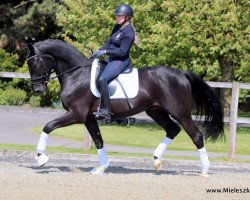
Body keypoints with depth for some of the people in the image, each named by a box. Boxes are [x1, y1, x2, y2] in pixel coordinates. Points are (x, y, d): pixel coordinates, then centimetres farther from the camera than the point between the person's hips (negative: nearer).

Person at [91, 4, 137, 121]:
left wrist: (105, 52, -22)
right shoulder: (117, 27, 10)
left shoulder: (129, 32, -18)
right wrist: (99, 51, 0)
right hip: (112, 59, 11)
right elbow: (109, 42, 16)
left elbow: (122, 52, -21)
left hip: (121, 61, -11)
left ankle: (106, 111, -29)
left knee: (102, 79, -29)